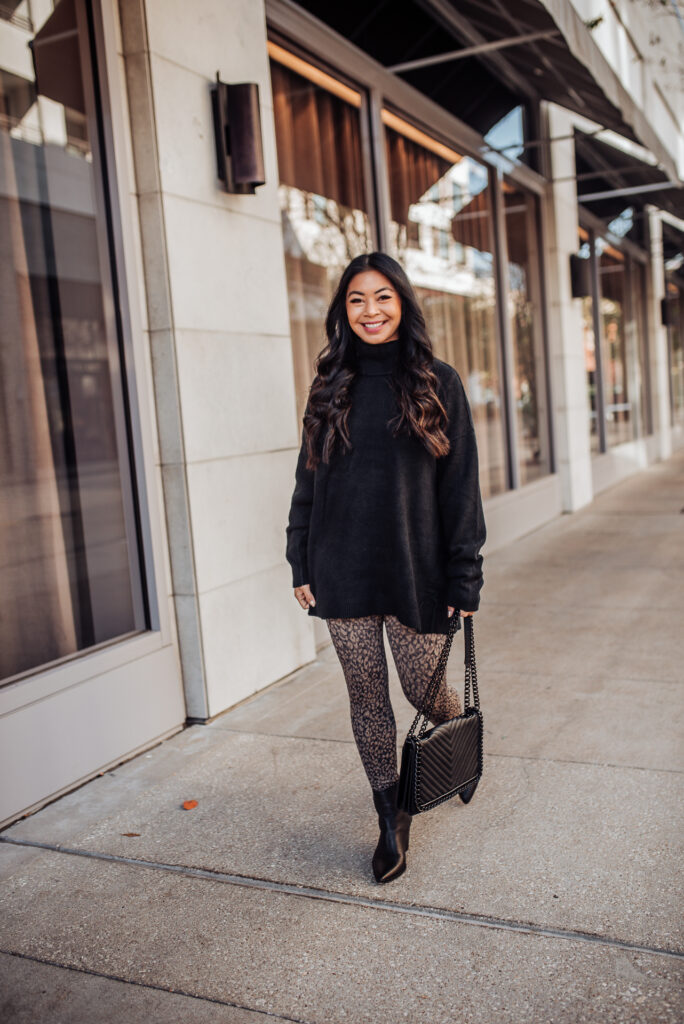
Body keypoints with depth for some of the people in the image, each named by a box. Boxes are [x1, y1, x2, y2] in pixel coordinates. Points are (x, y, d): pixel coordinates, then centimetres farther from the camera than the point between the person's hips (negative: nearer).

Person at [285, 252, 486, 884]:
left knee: (425, 690, 8)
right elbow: (308, 479, 10)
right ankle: (391, 818, 26)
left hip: (415, 569, -2)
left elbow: (461, 487, -2)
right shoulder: (331, 387, 7)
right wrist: (301, 565, 5)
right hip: (342, 571, 3)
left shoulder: (438, 383, 0)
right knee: (367, 698, 8)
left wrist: (465, 578, -5)